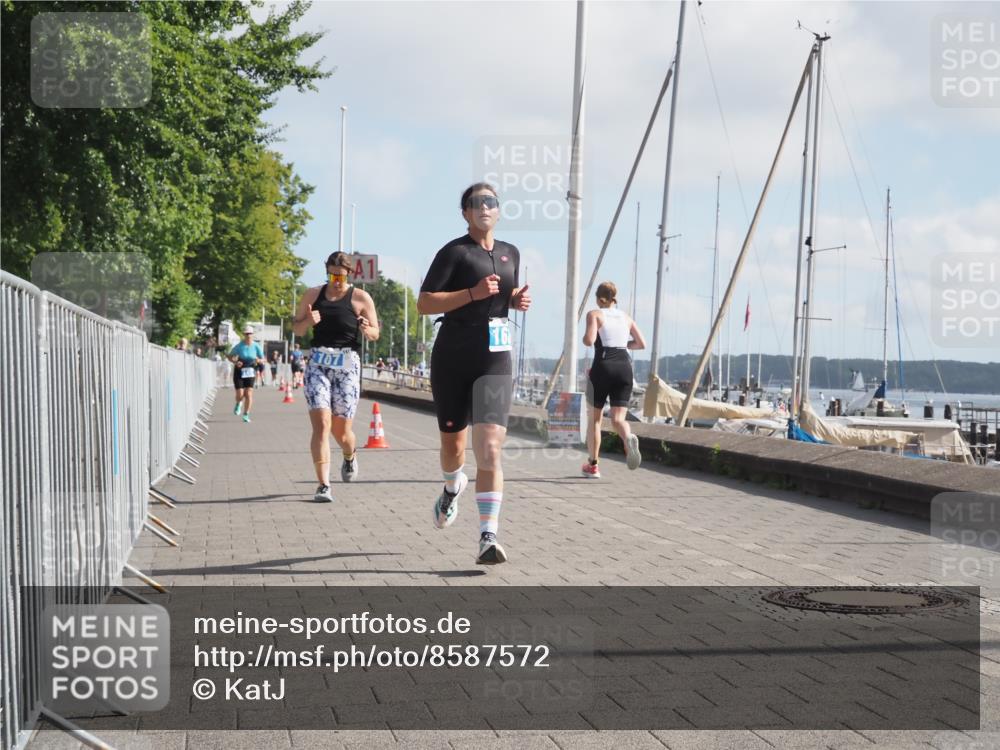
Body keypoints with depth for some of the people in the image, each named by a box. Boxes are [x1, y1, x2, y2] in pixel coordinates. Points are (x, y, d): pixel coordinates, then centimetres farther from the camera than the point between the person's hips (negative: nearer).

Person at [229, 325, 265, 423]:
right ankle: (238, 404, 33)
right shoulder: (239, 346, -9)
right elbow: (230, 356, 2)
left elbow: (263, 359, 3)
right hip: (239, 372, -1)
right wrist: (235, 362, -18)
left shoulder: (256, 346, -5)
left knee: (249, 394, -7)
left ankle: (246, 415, 4)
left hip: (250, 372, 1)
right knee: (240, 394, -4)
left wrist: (258, 360, -21)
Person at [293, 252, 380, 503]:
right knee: (321, 424, -15)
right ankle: (323, 485, -15)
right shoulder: (313, 295, 9)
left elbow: (375, 334, 6)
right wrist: (308, 321, -9)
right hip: (318, 364, 1)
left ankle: (350, 457, 42)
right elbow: (297, 329, 14)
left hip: (347, 365, -1)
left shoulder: (361, 298, 3)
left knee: (341, 430, 6)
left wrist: (366, 329, -18)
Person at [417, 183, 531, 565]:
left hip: (495, 361, 2)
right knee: (453, 444, 13)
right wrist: (474, 293, -21)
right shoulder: (455, 251, -5)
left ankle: (488, 538, -16)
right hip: (452, 358, -2)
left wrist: (518, 299, 9)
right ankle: (453, 486, 49)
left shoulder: (510, 253, 13)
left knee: (490, 450, -13)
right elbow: (424, 303, -12)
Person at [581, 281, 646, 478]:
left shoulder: (594, 314, 3)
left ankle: (592, 465, 17)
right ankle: (629, 438, -35)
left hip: (603, 366, -3)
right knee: (618, 418, 0)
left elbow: (589, 341, -12)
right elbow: (641, 344, 15)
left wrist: (585, 337, 10)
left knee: (594, 418, 13)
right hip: (624, 366, 3)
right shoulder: (626, 317, 17)